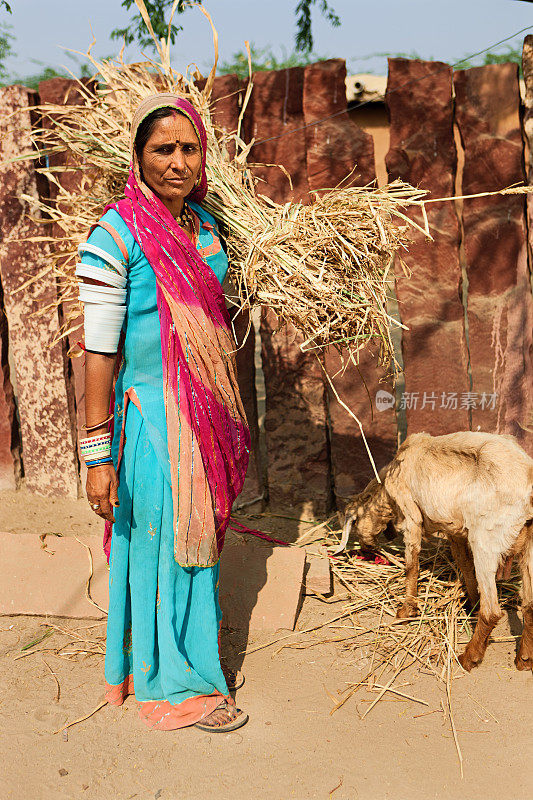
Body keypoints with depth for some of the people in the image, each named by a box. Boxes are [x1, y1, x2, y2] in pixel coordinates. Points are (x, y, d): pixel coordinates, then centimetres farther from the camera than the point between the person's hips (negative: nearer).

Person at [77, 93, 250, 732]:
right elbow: (98, 352, -17)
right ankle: (173, 683, 26)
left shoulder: (203, 222, 6)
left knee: (198, 540, 18)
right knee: (162, 545, 6)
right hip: (153, 416, -7)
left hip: (207, 411, 7)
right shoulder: (115, 235, -16)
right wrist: (96, 454, -17)